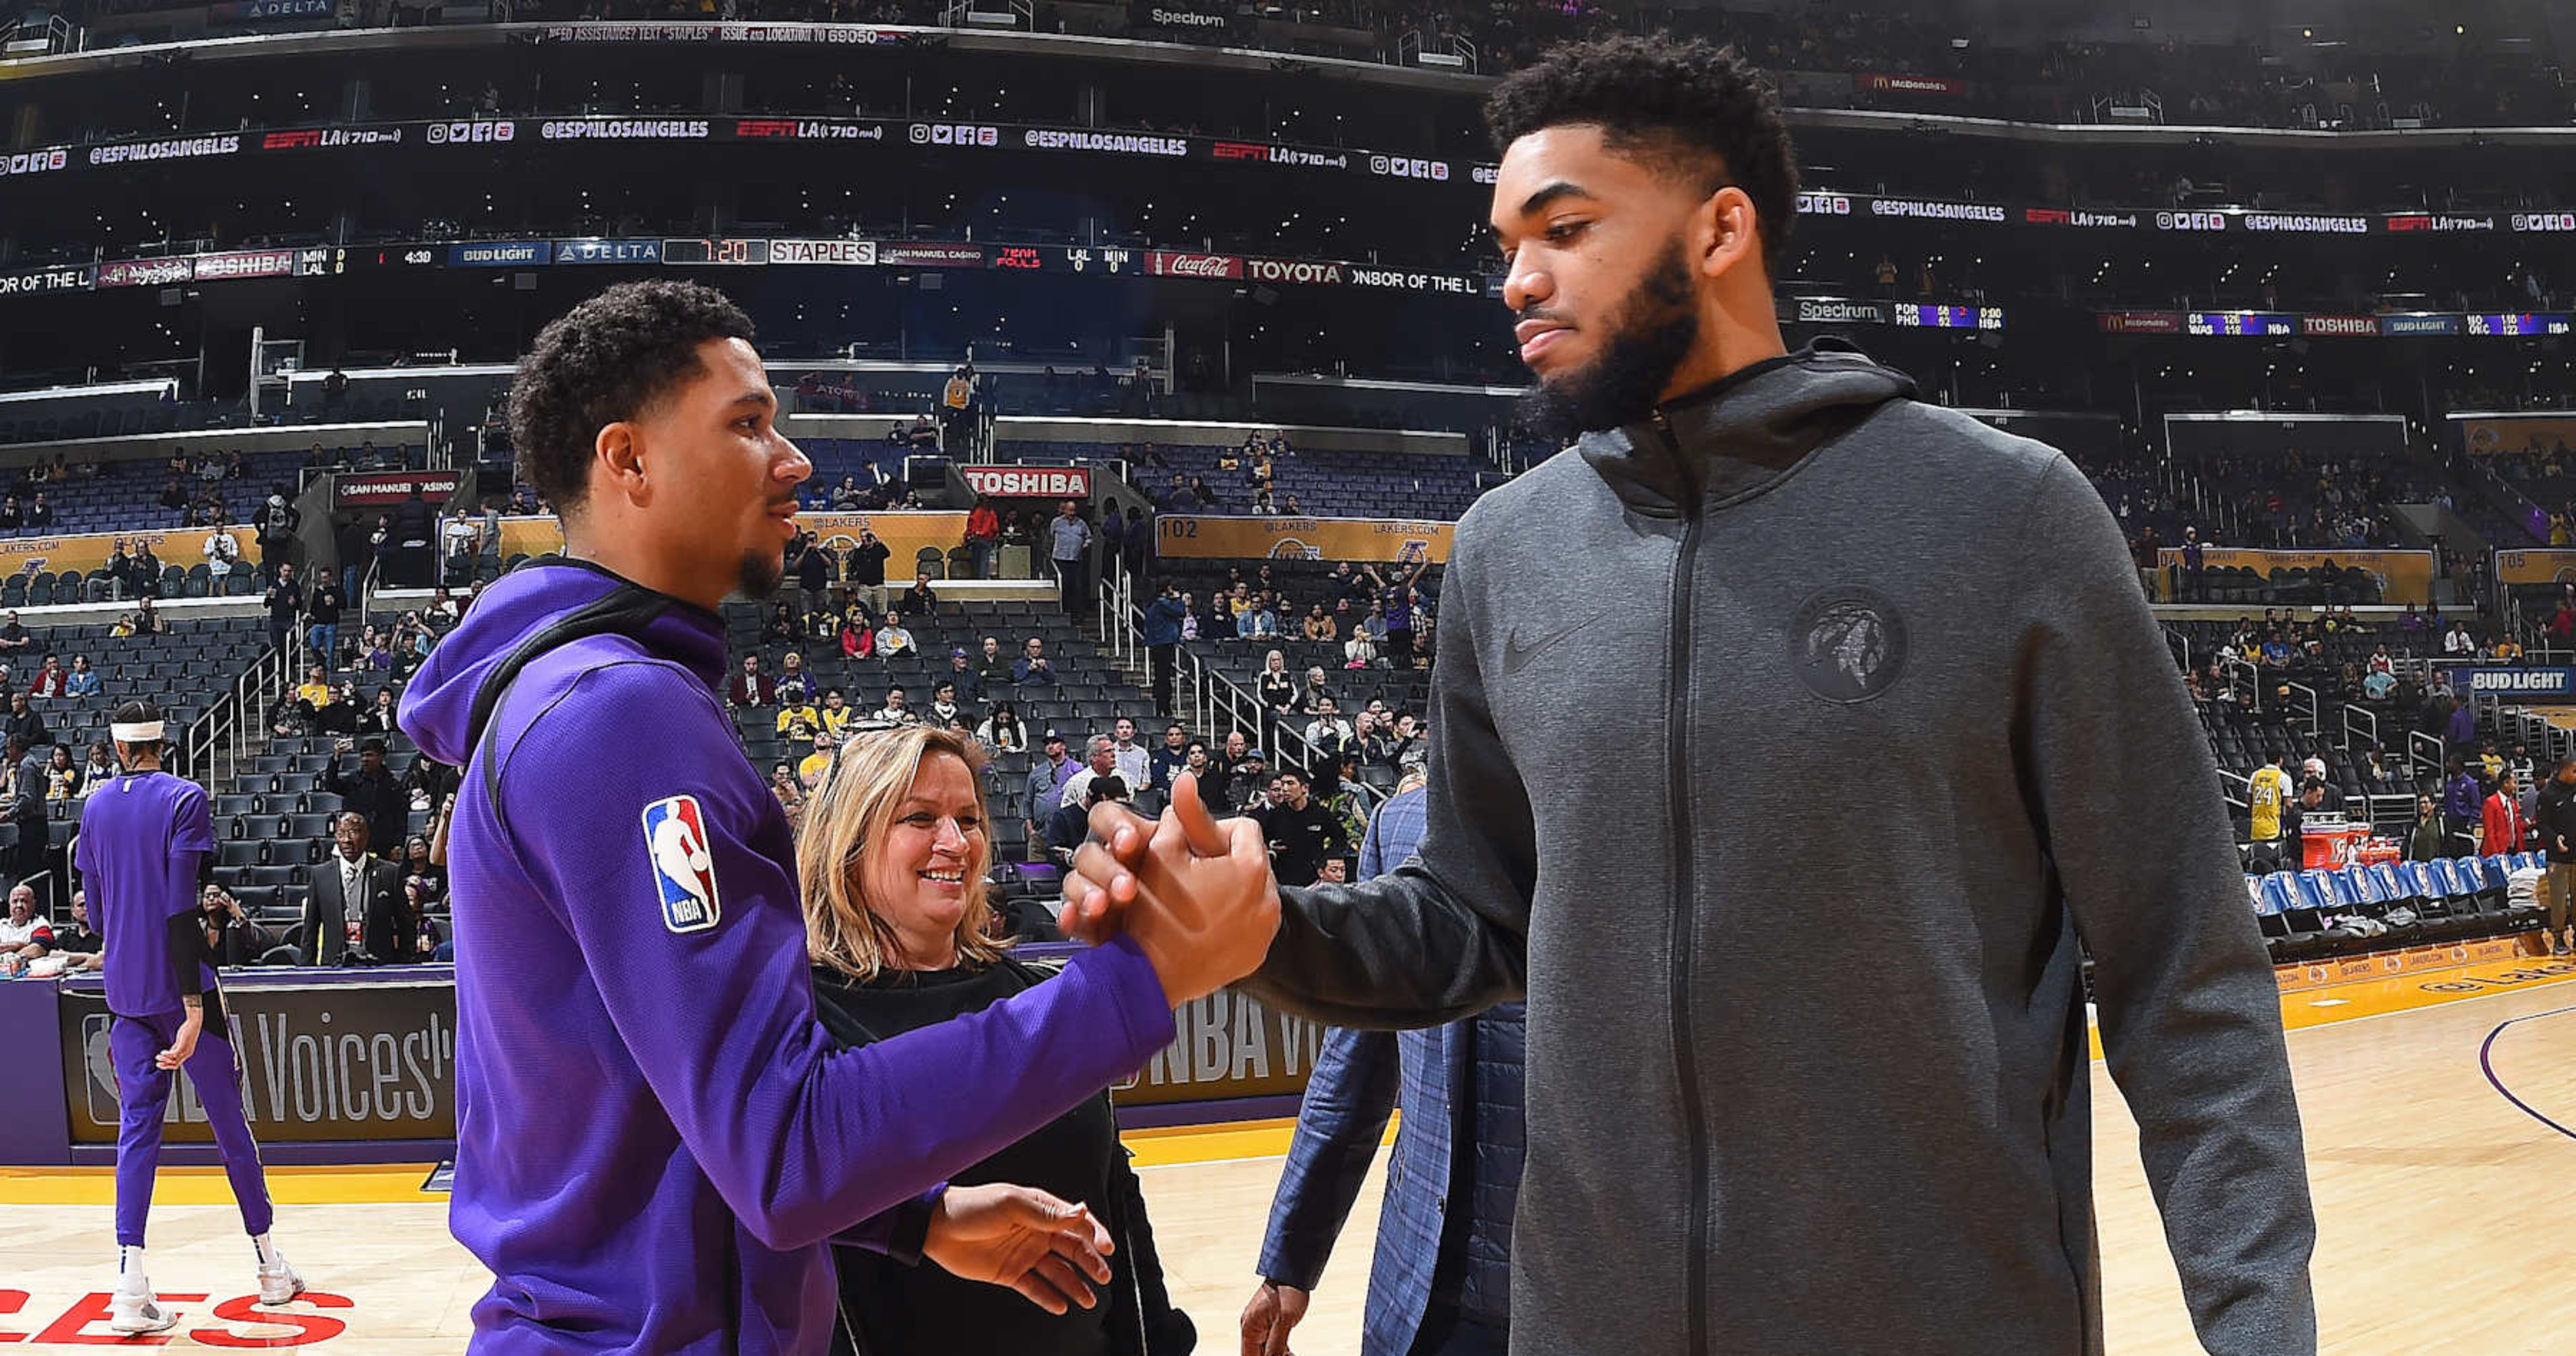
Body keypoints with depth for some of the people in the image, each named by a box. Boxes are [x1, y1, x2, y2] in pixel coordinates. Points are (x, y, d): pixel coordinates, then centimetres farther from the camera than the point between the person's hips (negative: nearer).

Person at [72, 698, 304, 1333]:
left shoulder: (95, 809, 9)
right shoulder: (184, 799, -8)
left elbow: (99, 916, 13)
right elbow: (181, 907, -17)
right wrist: (193, 1008, -20)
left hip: (126, 993, 5)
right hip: (179, 985, -4)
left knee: (138, 1126, 4)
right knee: (228, 1122, 5)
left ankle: (130, 1285, -9)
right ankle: (271, 1266, 14)